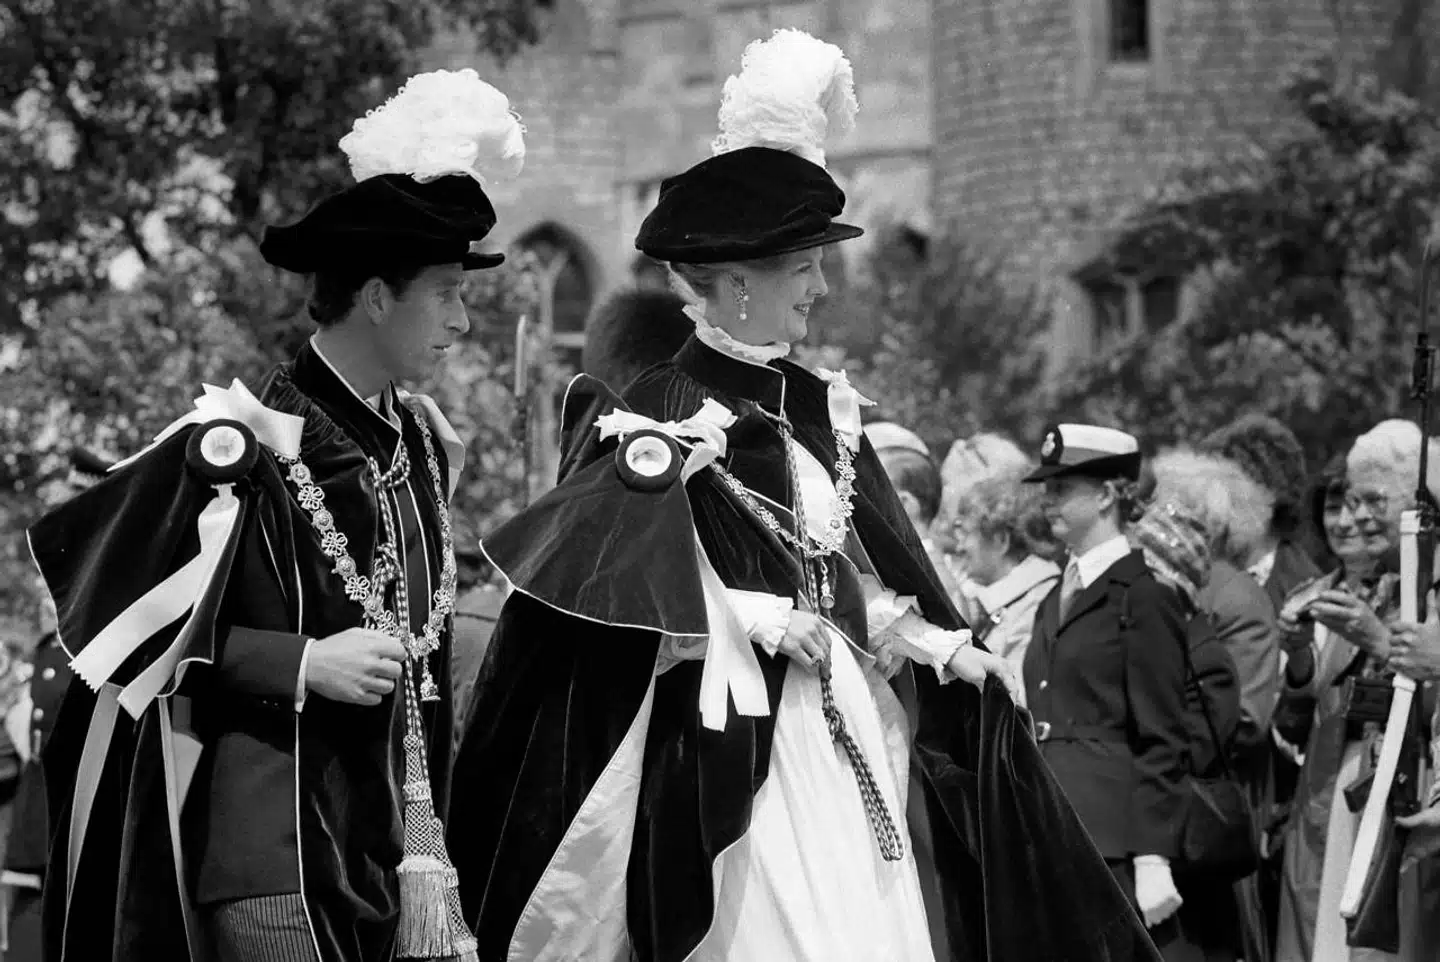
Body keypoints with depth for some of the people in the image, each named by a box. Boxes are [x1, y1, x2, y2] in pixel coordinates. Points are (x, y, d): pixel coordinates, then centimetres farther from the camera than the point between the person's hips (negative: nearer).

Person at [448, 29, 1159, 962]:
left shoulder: (818, 407, 13)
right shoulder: (658, 414, -7)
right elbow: (631, 600, -13)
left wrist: (950, 651, 5)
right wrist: (767, 623, -16)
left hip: (852, 729, 7)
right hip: (736, 745, -6)